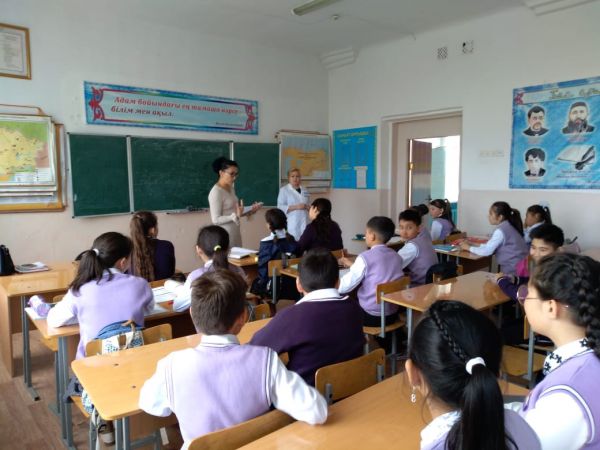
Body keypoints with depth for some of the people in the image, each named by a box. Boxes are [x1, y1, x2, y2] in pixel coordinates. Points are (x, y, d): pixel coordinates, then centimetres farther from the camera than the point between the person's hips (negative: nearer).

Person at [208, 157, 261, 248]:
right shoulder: (216, 192, -16)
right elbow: (216, 220, -19)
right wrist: (236, 216, -28)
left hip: (235, 233, 8)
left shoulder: (231, 188, 9)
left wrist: (249, 211, 3)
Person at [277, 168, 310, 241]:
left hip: (304, 223, 5)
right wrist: (296, 207, -16)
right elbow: (280, 208, -6)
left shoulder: (304, 191, 16)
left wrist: (307, 207, -3)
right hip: (291, 225, -4)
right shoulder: (284, 190, 1)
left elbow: (310, 206, 21)